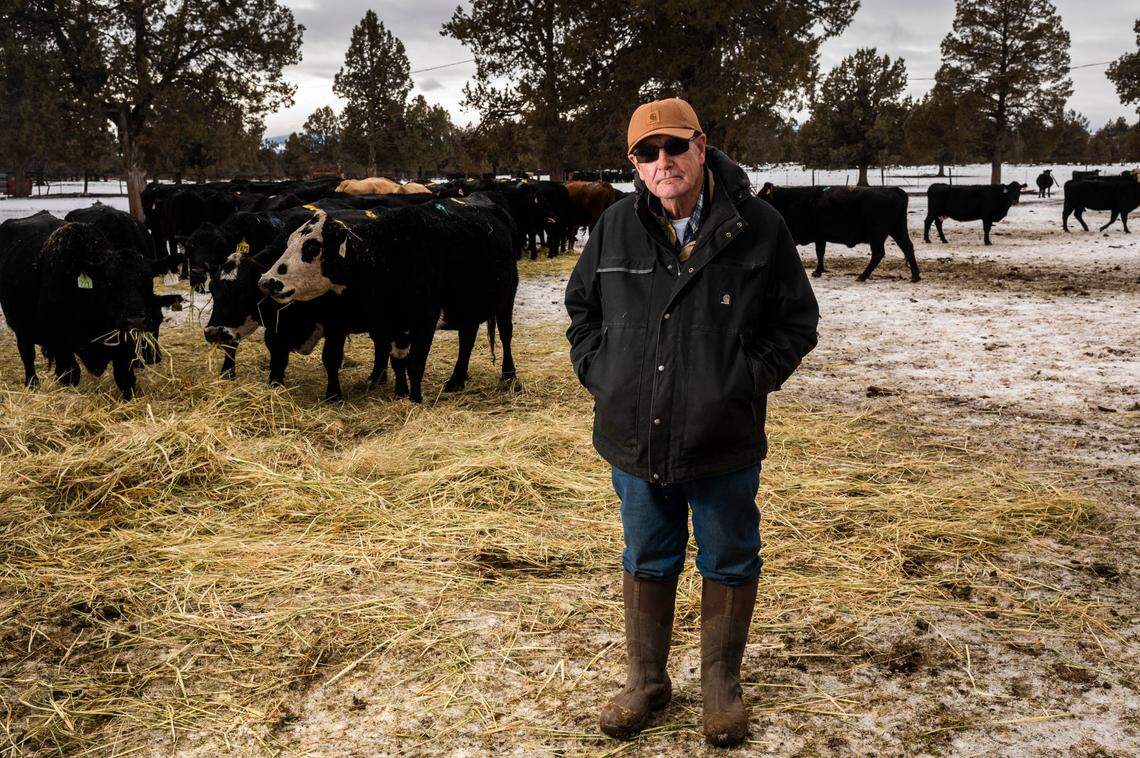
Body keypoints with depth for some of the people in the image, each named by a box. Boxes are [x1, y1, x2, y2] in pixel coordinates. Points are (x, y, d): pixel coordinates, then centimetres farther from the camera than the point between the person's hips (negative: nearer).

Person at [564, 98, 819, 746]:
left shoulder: (758, 227, -8)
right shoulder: (616, 227, 0)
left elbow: (798, 320, 1)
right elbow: (582, 307, 15)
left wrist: (751, 378, -9)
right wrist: (598, 372, 2)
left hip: (724, 441, -2)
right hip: (634, 437, 2)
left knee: (729, 564, 12)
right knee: (647, 561, 16)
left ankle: (722, 685, 33)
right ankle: (646, 681, 35)